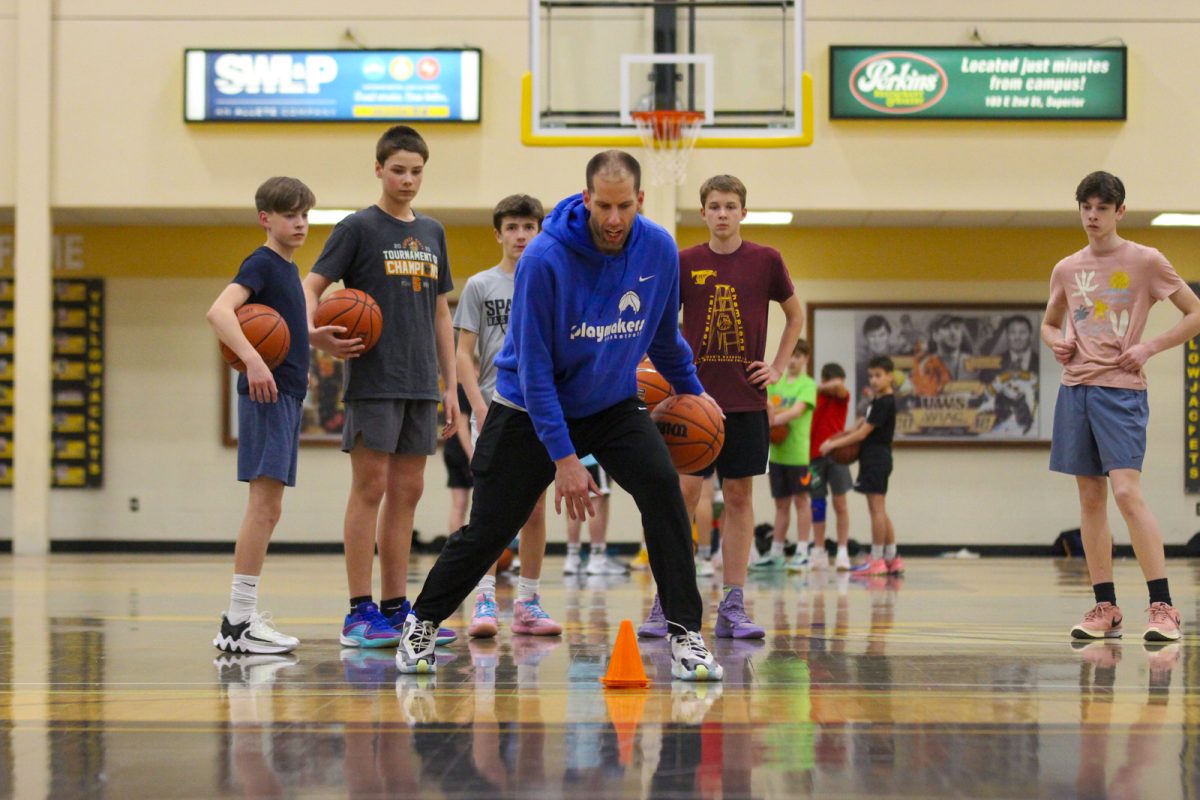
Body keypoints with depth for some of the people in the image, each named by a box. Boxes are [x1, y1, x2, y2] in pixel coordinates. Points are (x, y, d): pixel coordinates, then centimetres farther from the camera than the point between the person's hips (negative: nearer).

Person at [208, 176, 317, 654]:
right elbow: (219, 311, -25)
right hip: (266, 394, -10)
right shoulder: (261, 263, -10)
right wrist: (252, 359, -35)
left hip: (285, 396, 10)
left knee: (268, 509, 10)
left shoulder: (287, 269, 18)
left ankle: (243, 617, 15)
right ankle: (238, 622, -13)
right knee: (264, 503, -13)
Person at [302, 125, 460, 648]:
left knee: (407, 491, 7)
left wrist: (451, 386, 13)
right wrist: (317, 334, -29)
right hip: (372, 381, -6)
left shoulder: (432, 232, 14)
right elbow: (310, 287, -8)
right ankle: (360, 613, -2)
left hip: (420, 384, 6)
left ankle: (395, 609, 13)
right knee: (370, 487, -5)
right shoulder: (359, 227, -2)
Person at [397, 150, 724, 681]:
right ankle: (422, 623, 25)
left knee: (662, 486, -22)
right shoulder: (545, 258, -25)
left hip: (613, 405, 3)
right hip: (528, 409, -3)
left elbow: (665, 335, 10)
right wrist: (563, 457, -25)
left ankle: (684, 634, -15)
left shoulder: (659, 250, -11)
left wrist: (692, 393, 16)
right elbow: (534, 367, -23)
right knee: (488, 531, 0)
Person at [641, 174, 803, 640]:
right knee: (684, 491, -6)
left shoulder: (766, 261, 3)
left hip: (746, 398, 1)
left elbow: (795, 314, 16)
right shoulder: (684, 263, 1)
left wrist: (779, 367, 7)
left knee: (739, 496, 3)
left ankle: (733, 607, 7)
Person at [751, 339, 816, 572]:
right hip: (777, 451, 5)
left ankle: (802, 552, 3)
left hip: (798, 452, -5)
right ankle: (775, 553, 15)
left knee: (801, 500, 0)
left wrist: (774, 419, -30)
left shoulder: (808, 384, -4)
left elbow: (797, 410, -18)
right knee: (781, 503, 11)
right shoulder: (776, 382, 12)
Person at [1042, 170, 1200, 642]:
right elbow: (1050, 324, 28)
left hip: (1122, 388, -5)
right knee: (1090, 499, 5)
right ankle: (1105, 609, 9)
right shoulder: (1066, 270, 12)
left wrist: (1149, 348, -10)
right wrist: (1056, 342, 5)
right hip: (1075, 388, 5)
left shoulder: (1145, 261, -1)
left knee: (1127, 492, -17)